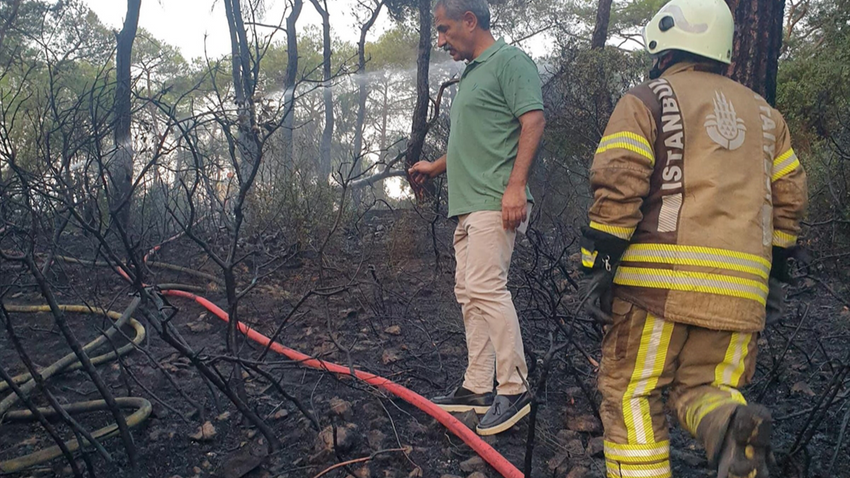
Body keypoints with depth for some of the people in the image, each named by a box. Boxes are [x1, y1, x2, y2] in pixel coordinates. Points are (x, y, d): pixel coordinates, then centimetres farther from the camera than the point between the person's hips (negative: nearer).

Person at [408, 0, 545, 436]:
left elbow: (533, 121, -15)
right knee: (469, 293, 10)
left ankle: (513, 390, -6)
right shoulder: (470, 74, 24)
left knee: (486, 286, -16)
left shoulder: (509, 61, -4)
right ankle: (477, 388, 17)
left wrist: (515, 186, -22)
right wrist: (435, 167, 31)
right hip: (467, 204, 10)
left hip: (495, 203, -10)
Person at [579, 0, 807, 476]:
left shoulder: (646, 100, 3)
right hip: (741, 289, 5)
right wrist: (775, 274, 25)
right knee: (704, 385, 14)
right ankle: (734, 425, -17)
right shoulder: (765, 113, 21)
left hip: (661, 277, -5)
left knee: (632, 394, 6)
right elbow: (789, 199, 20)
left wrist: (599, 264, -6)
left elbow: (618, 186, -9)